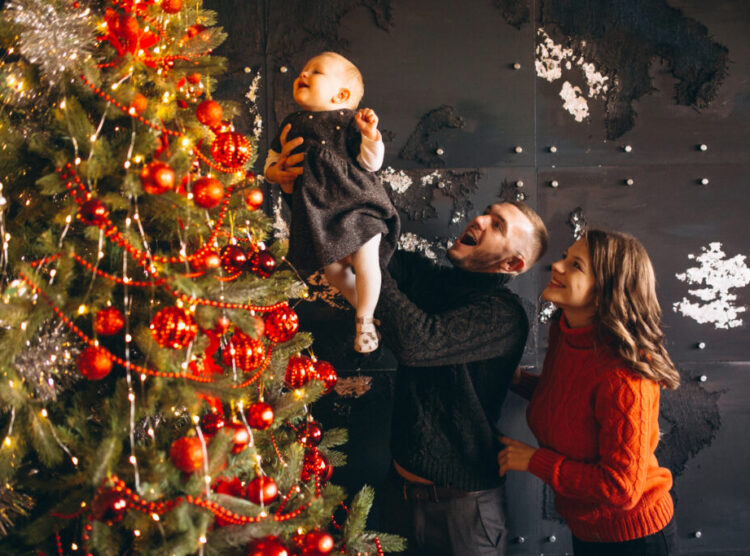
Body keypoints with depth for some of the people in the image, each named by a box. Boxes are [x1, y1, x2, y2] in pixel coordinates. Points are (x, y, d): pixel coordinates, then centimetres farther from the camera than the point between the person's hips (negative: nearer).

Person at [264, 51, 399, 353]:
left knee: (366, 264, -7)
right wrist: (274, 172, 2)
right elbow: (274, 156, 22)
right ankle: (363, 305, 37)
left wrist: (370, 135, -24)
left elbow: (370, 163, -8)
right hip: (317, 212, 5)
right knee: (333, 269, 10)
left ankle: (365, 320, 15)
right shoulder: (291, 124, 9)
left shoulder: (348, 121, -5)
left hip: (358, 204, -4)